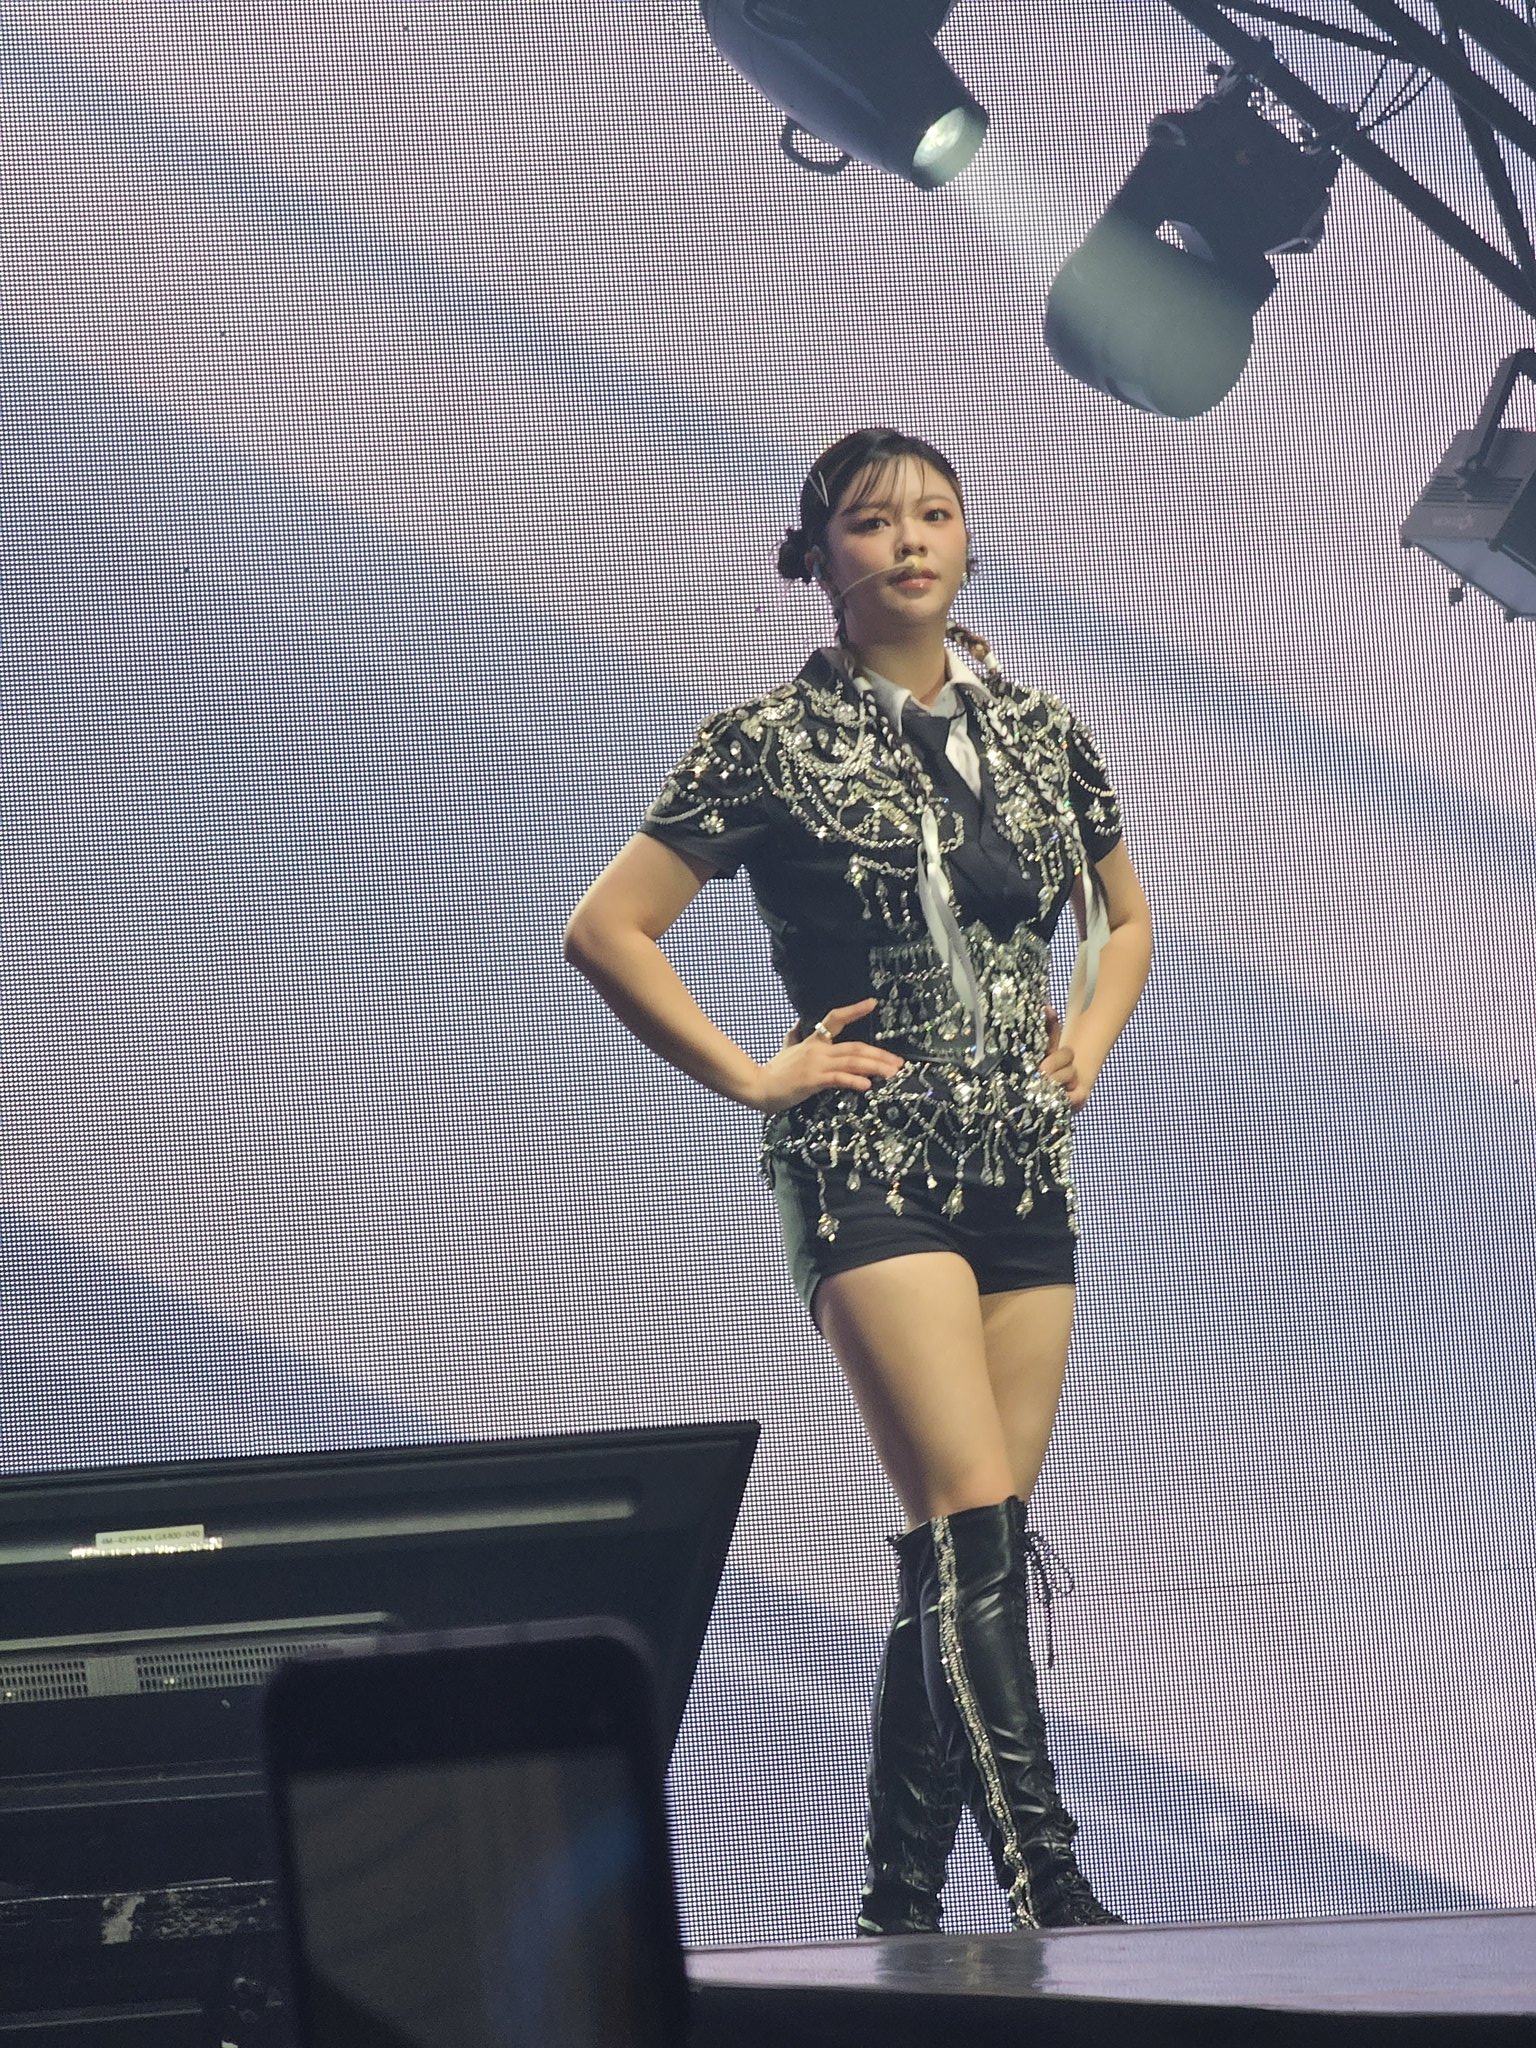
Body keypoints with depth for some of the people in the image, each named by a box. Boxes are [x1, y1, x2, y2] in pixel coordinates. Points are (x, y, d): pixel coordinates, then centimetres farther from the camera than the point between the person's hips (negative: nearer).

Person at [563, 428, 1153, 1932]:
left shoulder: (1038, 732, 12)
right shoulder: (772, 743, -3)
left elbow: (1124, 916, 28)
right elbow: (604, 929, -5)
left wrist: (1090, 1036, 10)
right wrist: (751, 1076, -5)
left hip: (1027, 1172, 5)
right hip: (866, 1169, -5)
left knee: (976, 1551, 4)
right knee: (970, 1529, -17)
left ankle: (899, 1897, 11)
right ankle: (1049, 1886, -19)